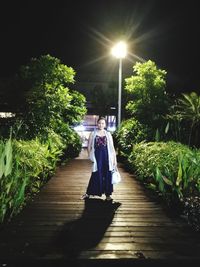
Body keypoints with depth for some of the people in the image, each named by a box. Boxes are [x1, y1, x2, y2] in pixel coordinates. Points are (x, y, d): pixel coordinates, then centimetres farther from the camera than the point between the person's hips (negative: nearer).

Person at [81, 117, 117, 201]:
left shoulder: (108, 134, 8)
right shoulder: (93, 134, 5)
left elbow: (112, 147, 8)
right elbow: (89, 146, 8)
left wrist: (115, 159, 5)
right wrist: (90, 157, 0)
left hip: (107, 157, 1)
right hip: (97, 157, -1)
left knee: (107, 176, 5)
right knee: (96, 175, 3)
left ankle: (108, 195, 19)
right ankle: (88, 193, 19)